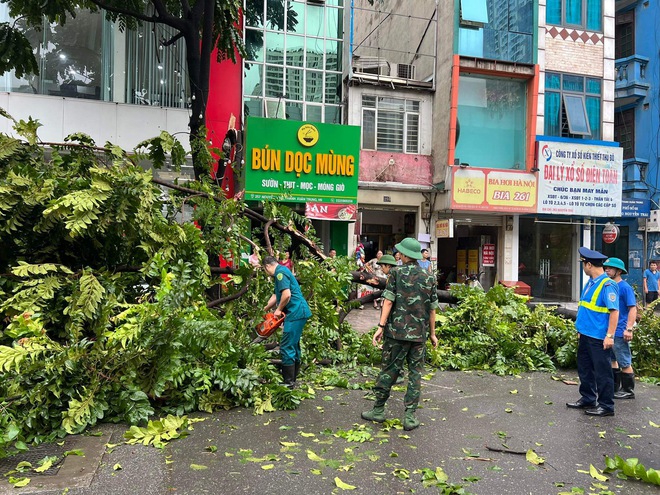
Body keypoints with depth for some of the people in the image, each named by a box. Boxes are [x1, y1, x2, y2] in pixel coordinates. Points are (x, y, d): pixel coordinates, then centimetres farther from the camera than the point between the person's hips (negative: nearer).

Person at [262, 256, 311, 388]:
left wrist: (278, 310, -8)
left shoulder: (280, 272, -11)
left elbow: (286, 294, -23)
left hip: (295, 313, -10)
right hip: (298, 313, 10)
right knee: (294, 345, 16)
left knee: (287, 347, -6)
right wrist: (264, 310, 33)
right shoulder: (281, 273, 20)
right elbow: (276, 295, 29)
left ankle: (288, 382, 0)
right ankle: (293, 378, 26)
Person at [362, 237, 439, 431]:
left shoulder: (396, 273, -3)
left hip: (397, 331, -2)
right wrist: (432, 333, 16)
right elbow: (432, 309, 8)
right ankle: (410, 416, 10)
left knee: (389, 369, 8)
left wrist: (381, 326, -8)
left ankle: (378, 410, 19)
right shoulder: (429, 278, 6)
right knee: (415, 373, 8)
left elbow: (388, 301, -10)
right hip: (419, 334, 2)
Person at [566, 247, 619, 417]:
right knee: (585, 369, 18)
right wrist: (580, 330, 20)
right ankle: (587, 399, 31)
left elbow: (614, 311, -20)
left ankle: (606, 406, 14)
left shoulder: (607, 285, -17)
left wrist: (609, 336, -22)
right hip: (586, 335, 9)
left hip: (599, 338, -9)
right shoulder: (590, 283, 10)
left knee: (602, 372, 2)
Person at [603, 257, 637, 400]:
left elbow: (633, 309, -16)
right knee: (612, 360, 17)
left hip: (619, 332, -8)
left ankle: (628, 391, 15)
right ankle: (615, 387, 28)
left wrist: (629, 329, -22)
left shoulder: (625, 287, -13)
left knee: (625, 363, 3)